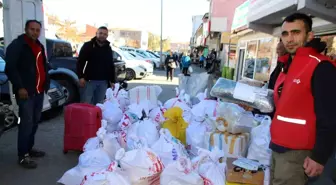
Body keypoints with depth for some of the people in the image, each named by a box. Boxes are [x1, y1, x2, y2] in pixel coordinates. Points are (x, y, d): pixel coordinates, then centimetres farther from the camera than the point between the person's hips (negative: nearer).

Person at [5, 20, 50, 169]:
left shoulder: (39, 46, 17)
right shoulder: (17, 45, -6)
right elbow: (10, 68, -12)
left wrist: (46, 83, 13)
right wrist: (19, 87, -19)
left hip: (39, 91, 8)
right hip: (26, 91, -8)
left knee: (35, 121, 13)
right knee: (27, 122, -7)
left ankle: (29, 148, 26)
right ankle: (23, 156, 2)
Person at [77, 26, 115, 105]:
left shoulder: (108, 48, 14)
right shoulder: (88, 45, 2)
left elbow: (111, 65, 16)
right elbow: (80, 62, -2)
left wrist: (112, 80, 10)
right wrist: (81, 77, -12)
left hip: (103, 81, 3)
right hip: (89, 80, -3)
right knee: (86, 103, -2)